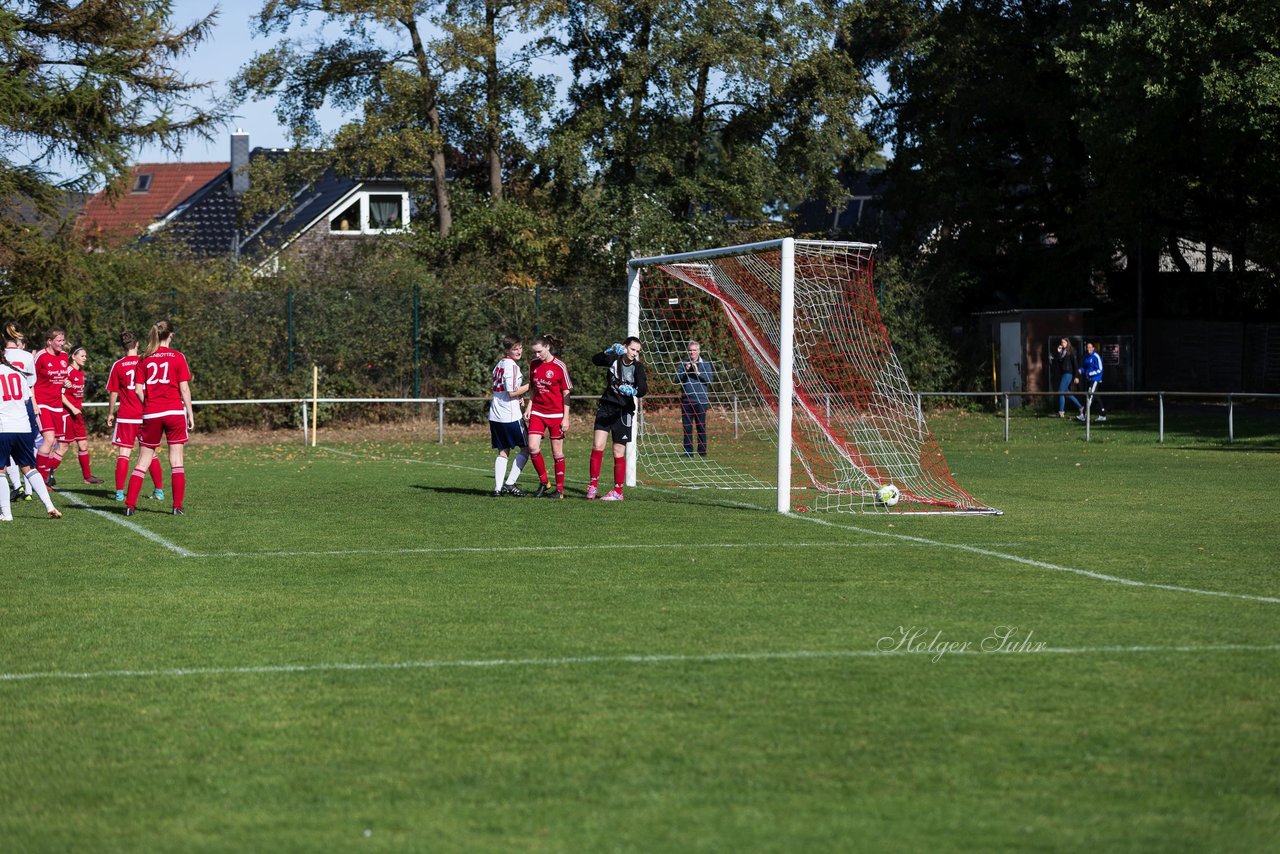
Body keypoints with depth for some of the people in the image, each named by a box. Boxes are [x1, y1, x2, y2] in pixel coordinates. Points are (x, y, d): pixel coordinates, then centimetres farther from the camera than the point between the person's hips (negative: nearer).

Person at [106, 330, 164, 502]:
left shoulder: (118, 365, -3)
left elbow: (113, 393, -1)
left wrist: (110, 413, 10)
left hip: (125, 417, -2)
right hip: (147, 416, 2)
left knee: (123, 454, 0)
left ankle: (120, 492, -6)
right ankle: (159, 490, 11)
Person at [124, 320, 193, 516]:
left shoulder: (144, 359, 4)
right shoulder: (178, 357, -2)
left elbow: (139, 390, 0)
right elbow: (184, 389, -3)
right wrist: (190, 413, 3)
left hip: (151, 414, 2)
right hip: (175, 412, -2)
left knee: (143, 461, 8)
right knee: (176, 460, 4)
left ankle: (130, 505, 2)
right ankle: (178, 506, -1)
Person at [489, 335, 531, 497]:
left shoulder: (499, 364, 13)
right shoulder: (512, 366, -13)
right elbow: (512, 392, -17)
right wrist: (529, 386, -6)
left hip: (494, 415, 8)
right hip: (510, 415, -8)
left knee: (503, 452, 10)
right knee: (526, 448, 5)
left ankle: (498, 488, 0)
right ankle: (510, 483, -2)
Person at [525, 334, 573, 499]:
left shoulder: (560, 367, -8)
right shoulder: (534, 365, 7)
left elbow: (566, 394, -5)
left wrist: (566, 417, -8)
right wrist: (529, 408, 8)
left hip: (556, 414, -4)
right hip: (537, 413, 4)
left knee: (557, 451, 1)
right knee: (533, 447, -10)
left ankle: (559, 489, 8)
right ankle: (543, 482, 7)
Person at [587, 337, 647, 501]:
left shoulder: (637, 367, -7)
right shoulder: (614, 359, 0)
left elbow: (643, 389, -20)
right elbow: (595, 360, -16)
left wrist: (633, 391, -41)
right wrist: (610, 351, -30)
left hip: (623, 412, -2)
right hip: (606, 407, 2)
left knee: (619, 452, 1)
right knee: (597, 445, -12)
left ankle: (618, 492, 11)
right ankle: (593, 485, -3)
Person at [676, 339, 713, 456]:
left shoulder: (705, 364, 6)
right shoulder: (684, 363, 10)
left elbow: (709, 379, -4)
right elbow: (677, 379, 4)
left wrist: (698, 372, -13)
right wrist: (685, 371, -10)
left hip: (701, 401, -2)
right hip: (686, 401, 2)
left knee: (701, 427, -1)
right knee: (687, 427, 2)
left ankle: (702, 451, 4)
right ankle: (688, 451, 5)